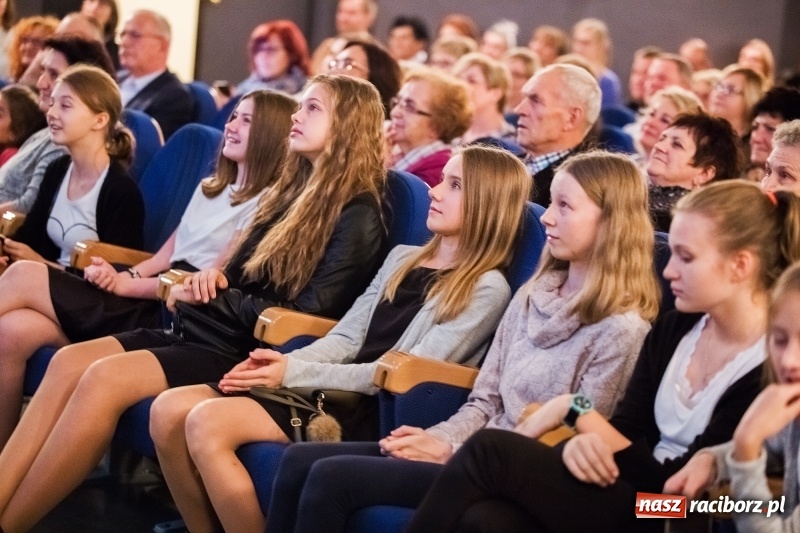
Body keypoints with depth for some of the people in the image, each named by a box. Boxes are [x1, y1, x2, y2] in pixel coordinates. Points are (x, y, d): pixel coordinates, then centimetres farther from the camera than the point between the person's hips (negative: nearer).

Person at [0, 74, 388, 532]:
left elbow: (306, 316, -14)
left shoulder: (358, 216, -8)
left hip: (250, 354, -9)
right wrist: (212, 280, -1)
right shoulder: (296, 190, 19)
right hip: (208, 333, 9)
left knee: (105, 379, -27)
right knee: (70, 361, -14)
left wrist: (209, 297, -6)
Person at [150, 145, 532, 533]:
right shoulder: (402, 258, 19)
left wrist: (297, 373, -15)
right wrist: (283, 363, -7)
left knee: (207, 423, -25)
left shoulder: (486, 289, -6)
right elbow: (346, 338, 14)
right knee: (169, 411, -10)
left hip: (371, 413, -8)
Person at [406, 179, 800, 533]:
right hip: (629, 493, 7)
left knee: (489, 452, -19)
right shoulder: (673, 329, 11)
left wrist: (575, 410, -10)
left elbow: (678, 483, -15)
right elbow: (625, 430, 10)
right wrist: (586, 441, -16)